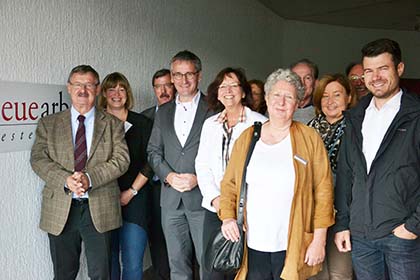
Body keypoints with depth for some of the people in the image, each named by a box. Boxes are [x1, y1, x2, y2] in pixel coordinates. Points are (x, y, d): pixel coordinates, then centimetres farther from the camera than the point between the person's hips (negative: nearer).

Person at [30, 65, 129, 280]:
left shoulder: (113, 124, 7)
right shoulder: (48, 123, 9)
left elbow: (121, 160, -4)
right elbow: (38, 159, 0)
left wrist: (90, 178, -18)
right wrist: (65, 180, -18)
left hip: (100, 209, -1)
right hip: (60, 210, 1)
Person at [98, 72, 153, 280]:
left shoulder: (142, 123, 4)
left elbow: (149, 162, 1)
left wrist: (131, 192, -5)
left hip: (134, 199, -1)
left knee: (133, 263, -2)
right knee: (108, 259, 8)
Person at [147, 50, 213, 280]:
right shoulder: (163, 112, 13)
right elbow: (153, 150, 11)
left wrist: (198, 178, -14)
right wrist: (168, 175, -6)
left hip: (203, 197, -4)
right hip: (171, 200, 4)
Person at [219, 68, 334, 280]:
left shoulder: (310, 138, -1)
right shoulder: (246, 138, 6)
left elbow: (323, 189, -3)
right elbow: (229, 184, 9)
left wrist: (319, 240, -6)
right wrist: (228, 217, -6)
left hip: (292, 247, -2)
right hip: (252, 245, 2)